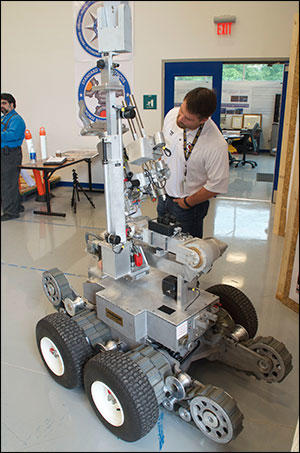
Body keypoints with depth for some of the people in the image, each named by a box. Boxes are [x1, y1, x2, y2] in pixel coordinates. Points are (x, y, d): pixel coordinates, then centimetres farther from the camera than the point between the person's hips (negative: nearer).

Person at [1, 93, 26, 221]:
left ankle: (11, 211, -1)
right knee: (10, 182, 16)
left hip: (11, 154, -9)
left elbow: (12, 135, -25)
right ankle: (17, 206, 27)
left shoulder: (16, 119, -9)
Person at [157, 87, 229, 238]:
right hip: (164, 195, 6)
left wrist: (188, 202, -10)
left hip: (188, 207, -5)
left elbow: (217, 185, -20)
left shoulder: (217, 145, -29)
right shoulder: (172, 114, -11)